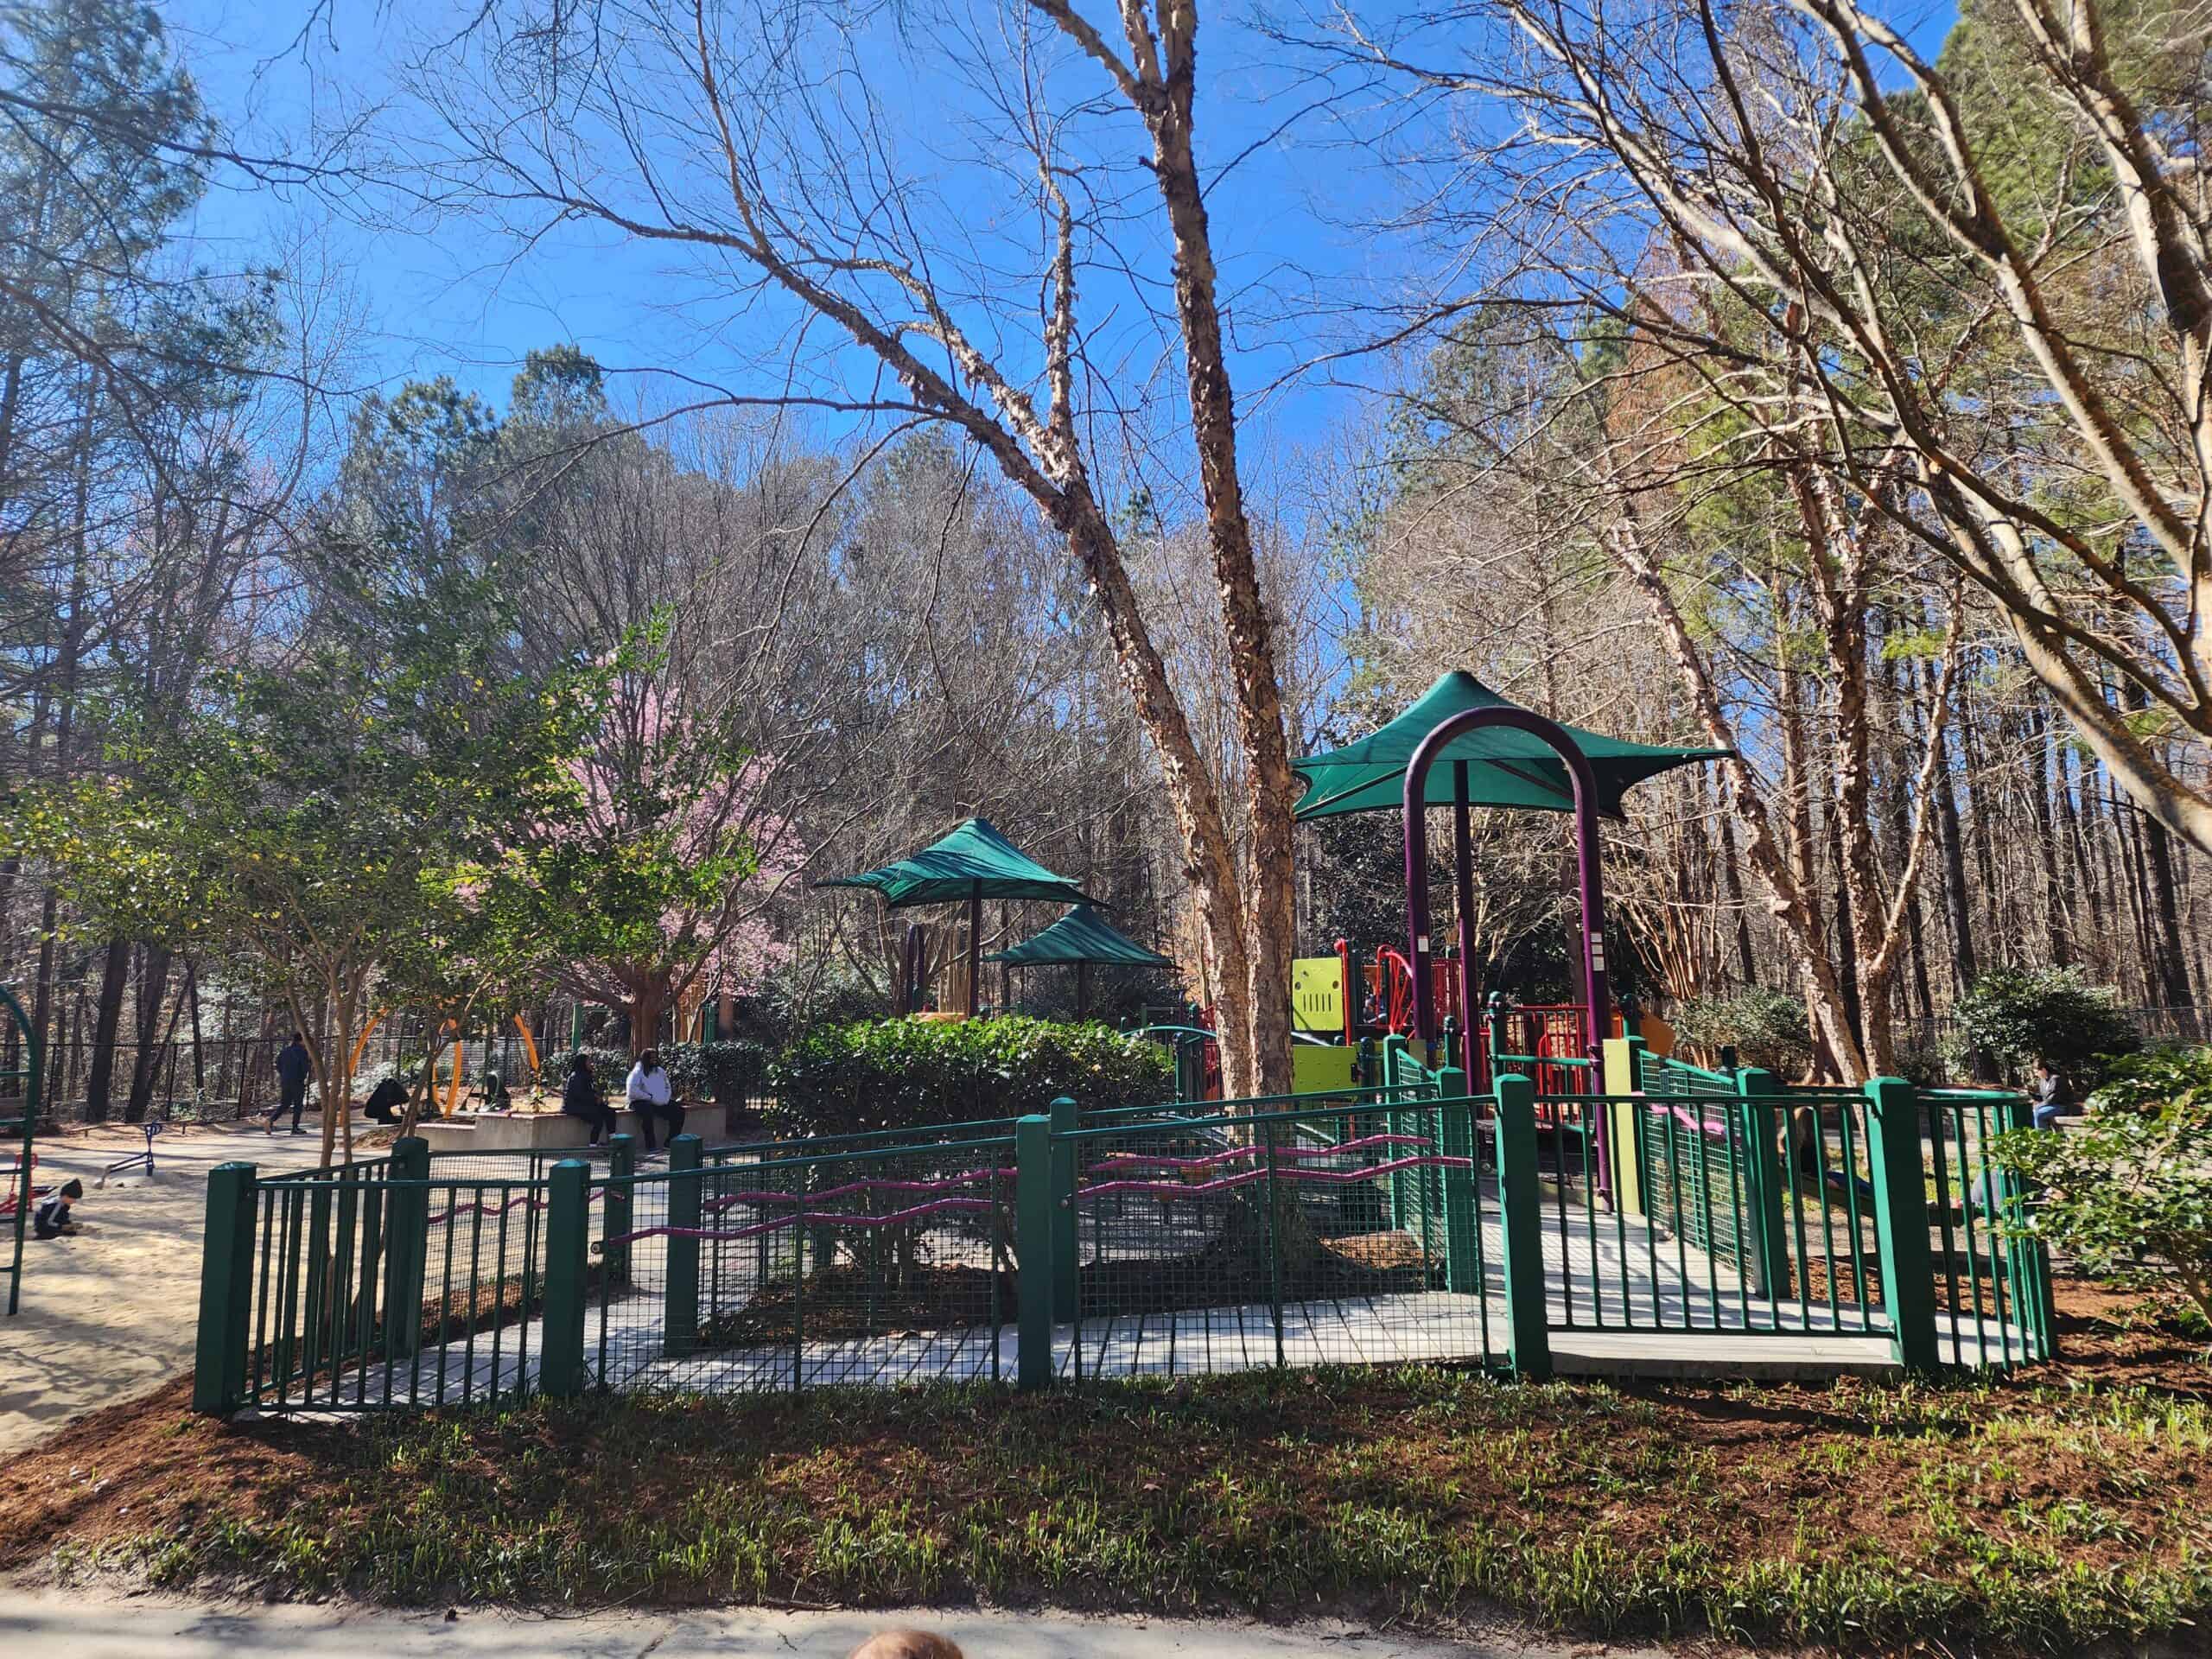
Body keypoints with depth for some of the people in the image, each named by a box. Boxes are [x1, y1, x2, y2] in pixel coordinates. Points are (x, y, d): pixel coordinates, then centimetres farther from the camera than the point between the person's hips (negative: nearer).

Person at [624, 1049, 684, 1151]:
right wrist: (650, 1098, -20)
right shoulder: (637, 1073, -6)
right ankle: (650, 1145, -33)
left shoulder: (660, 1071, 16)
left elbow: (667, 1087, 22)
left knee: (679, 1111, -8)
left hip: (661, 1104, 7)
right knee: (647, 1110, -39)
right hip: (641, 1102, -7)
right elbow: (632, 1091, -18)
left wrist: (666, 1099, 1)